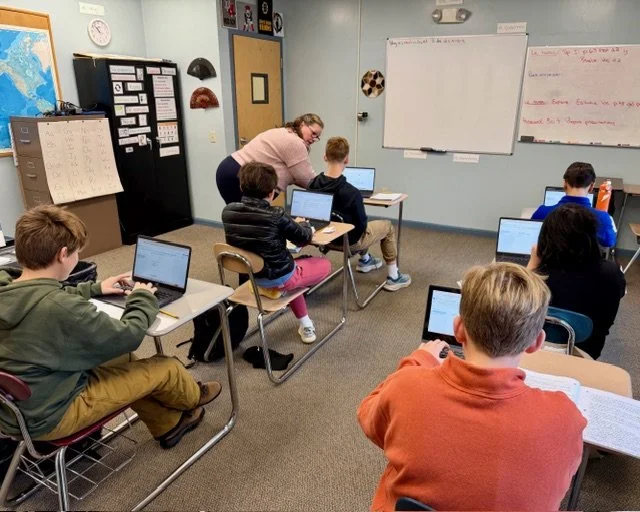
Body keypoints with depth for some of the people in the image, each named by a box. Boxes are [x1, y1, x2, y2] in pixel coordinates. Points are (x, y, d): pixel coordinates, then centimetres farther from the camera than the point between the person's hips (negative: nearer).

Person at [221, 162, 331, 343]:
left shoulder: (228, 211, -9)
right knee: (325, 264, 19)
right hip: (279, 277, -6)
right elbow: (304, 238, -8)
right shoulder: (276, 215, -24)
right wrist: (303, 225, 15)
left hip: (251, 275, 6)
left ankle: (305, 324, 36)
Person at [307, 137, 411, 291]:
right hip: (348, 241, -6)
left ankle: (365, 260, 51)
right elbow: (362, 225, -19)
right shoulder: (352, 192, -32)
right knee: (387, 226, 18)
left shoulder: (313, 184, -14)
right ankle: (393, 278, 23)